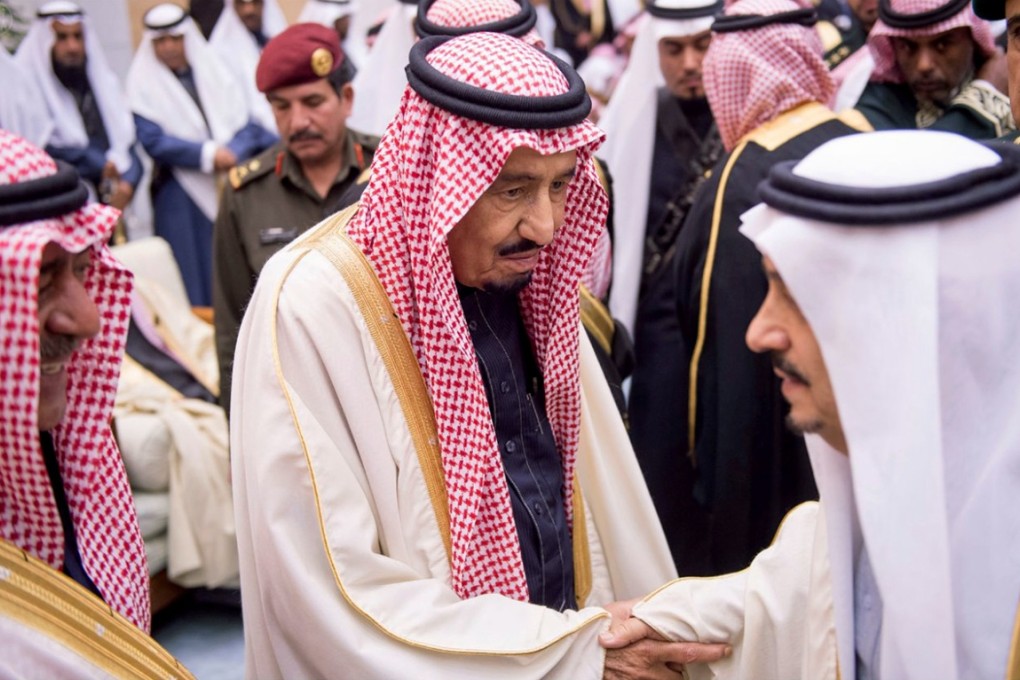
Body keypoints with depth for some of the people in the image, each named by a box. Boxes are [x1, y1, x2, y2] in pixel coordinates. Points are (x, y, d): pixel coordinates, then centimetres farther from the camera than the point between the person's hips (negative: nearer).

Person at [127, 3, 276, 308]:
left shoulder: (213, 71, 11)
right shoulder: (143, 83, 1)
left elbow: (243, 123, 6)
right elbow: (153, 140, -8)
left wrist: (230, 153, -12)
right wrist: (208, 154, -15)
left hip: (231, 183, 3)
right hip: (180, 194, -3)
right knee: (193, 274, -3)